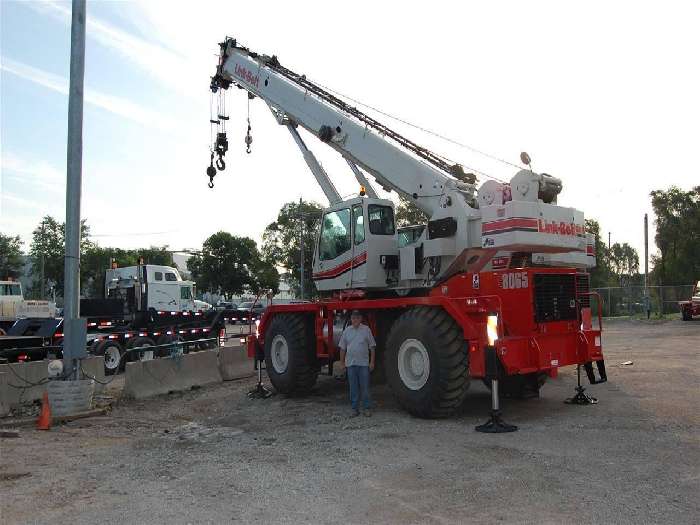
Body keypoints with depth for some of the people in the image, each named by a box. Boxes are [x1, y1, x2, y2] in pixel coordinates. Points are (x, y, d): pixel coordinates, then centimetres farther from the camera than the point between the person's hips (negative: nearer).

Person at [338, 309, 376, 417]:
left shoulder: (366, 330, 0)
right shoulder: (347, 331, 6)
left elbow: (372, 347, 1)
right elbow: (342, 348, 10)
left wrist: (372, 362, -3)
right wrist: (342, 362, 7)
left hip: (364, 363, -2)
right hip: (350, 364, 2)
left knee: (365, 387, 2)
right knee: (353, 388, 7)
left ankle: (366, 408, 12)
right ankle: (355, 409, 15)